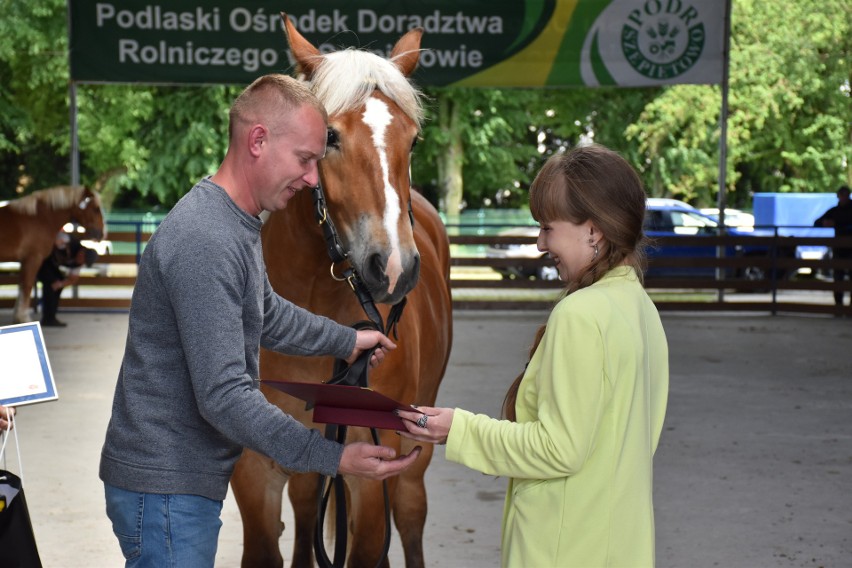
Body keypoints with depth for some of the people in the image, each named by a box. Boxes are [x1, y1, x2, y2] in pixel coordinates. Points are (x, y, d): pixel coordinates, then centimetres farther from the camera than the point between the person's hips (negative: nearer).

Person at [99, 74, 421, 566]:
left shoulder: (239, 224, 10)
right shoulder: (205, 241, -25)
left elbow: (266, 314, 31)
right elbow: (224, 397, -28)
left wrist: (347, 341, 35)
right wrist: (334, 459, -30)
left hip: (190, 480, 11)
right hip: (165, 489, -11)